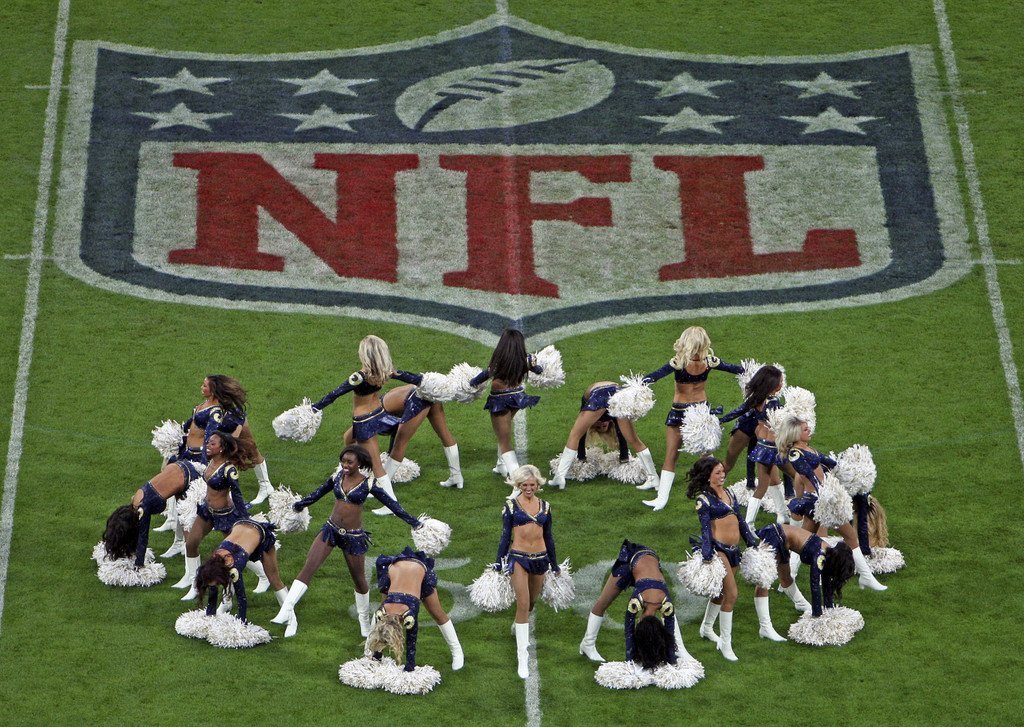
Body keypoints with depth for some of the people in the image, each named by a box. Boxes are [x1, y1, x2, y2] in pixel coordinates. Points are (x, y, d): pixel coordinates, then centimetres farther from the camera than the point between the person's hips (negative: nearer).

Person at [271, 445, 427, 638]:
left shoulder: (368, 484, -9)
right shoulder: (337, 477, 0)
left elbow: (391, 503, -6)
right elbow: (318, 493, 17)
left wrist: (415, 523, -8)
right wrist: (298, 505, 21)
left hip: (354, 536, -3)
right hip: (331, 529, 3)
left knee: (359, 579, 11)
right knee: (308, 569, -12)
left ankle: (365, 621, 32)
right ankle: (286, 611, -19)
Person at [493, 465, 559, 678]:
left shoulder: (544, 506, 8)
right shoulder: (511, 505, -1)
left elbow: (548, 536, 15)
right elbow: (505, 535, 1)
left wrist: (554, 564, 18)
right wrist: (499, 563, 0)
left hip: (540, 558, 4)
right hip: (518, 557, -4)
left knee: (531, 602, 17)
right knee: (523, 603, -14)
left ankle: (518, 625, 51)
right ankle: (523, 657, -14)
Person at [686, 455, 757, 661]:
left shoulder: (728, 493, 13)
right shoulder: (703, 499, -9)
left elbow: (740, 521, 18)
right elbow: (705, 528, -17)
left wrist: (752, 543, 18)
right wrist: (707, 554, -26)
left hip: (733, 549, 7)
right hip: (718, 549, -7)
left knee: (721, 592, 19)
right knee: (731, 594, -11)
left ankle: (707, 628, 40)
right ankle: (725, 643, -4)